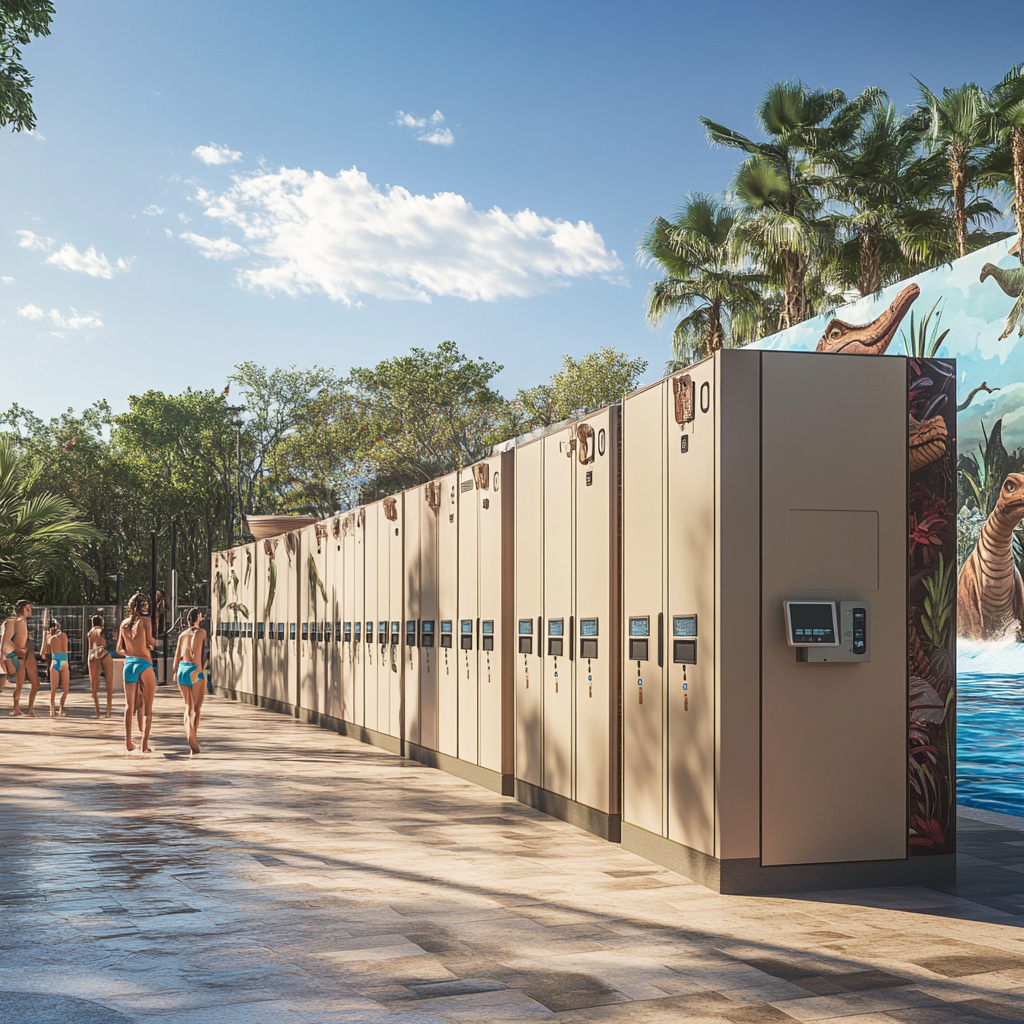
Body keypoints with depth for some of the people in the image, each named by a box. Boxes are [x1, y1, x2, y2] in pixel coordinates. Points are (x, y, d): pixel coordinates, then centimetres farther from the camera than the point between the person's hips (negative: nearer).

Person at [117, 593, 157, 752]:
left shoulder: (123, 623, 8)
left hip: (128, 664, 5)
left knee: (129, 706, 11)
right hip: (144, 664, -5)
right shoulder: (145, 621, -7)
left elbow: (119, 649, 11)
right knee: (147, 707, 1)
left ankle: (128, 742, 8)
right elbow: (150, 642, -12)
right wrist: (154, 642, 9)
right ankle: (145, 744, -4)